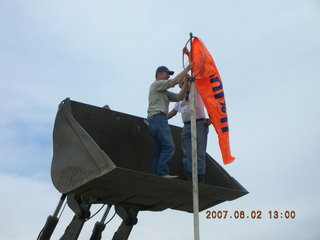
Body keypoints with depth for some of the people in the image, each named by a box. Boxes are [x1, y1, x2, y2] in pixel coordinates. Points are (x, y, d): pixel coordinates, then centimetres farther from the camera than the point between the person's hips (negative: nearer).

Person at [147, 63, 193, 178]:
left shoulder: (164, 92, 30)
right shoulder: (156, 84, 3)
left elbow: (178, 97, 20)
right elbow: (176, 81, -6)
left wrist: (186, 83, 11)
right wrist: (188, 68, 0)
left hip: (153, 121, 10)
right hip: (158, 118, -10)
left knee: (159, 151, 4)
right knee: (169, 146, -18)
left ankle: (157, 176, 0)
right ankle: (163, 173, -25)